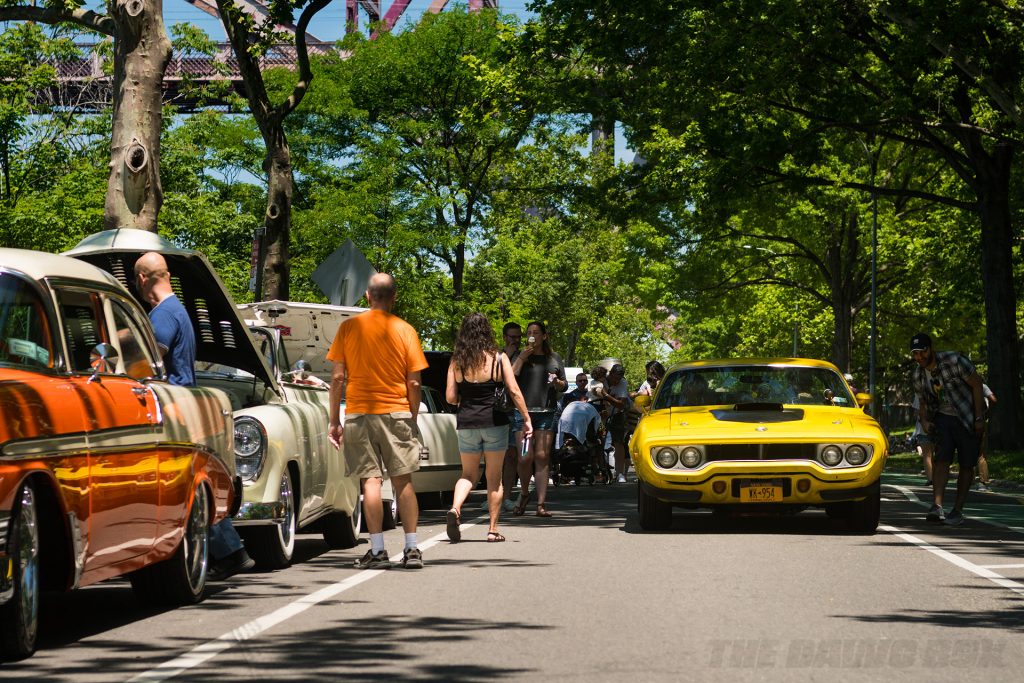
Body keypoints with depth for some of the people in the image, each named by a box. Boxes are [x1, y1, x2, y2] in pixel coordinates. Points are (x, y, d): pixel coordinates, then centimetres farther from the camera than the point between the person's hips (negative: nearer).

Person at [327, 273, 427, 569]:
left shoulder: (349, 327, 0)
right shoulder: (405, 330, 0)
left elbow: (338, 377, -1)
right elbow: (414, 383, -1)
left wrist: (334, 420, 5)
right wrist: (413, 417, 12)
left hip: (359, 413, 0)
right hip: (397, 412, 0)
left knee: (371, 481, 1)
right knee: (403, 481, 7)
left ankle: (378, 551, -2)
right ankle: (412, 550, 7)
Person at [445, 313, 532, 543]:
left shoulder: (456, 362, 0)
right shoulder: (498, 358, -4)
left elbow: (450, 397, -1)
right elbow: (514, 392, -7)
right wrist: (527, 419, -1)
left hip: (466, 423, 2)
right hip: (494, 421, -2)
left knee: (468, 473, 15)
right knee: (494, 477, 9)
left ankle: (455, 508, -13)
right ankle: (493, 529, 10)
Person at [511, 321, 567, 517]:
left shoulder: (554, 358, 15)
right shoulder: (521, 357, 10)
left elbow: (564, 385, 20)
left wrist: (556, 381, -3)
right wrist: (523, 357, -10)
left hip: (547, 412, 1)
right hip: (523, 411, -1)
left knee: (542, 457, -3)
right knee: (525, 458, -9)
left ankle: (541, 503, -1)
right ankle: (524, 494, 16)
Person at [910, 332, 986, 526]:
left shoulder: (953, 361, -17)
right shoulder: (917, 376, 0)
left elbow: (976, 384, -11)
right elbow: (923, 402, 15)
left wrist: (979, 417, -14)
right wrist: (924, 421, -6)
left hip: (969, 419, -3)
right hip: (943, 418, 3)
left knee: (966, 465, -2)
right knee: (941, 460, -15)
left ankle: (958, 510, 5)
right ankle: (937, 507, -26)